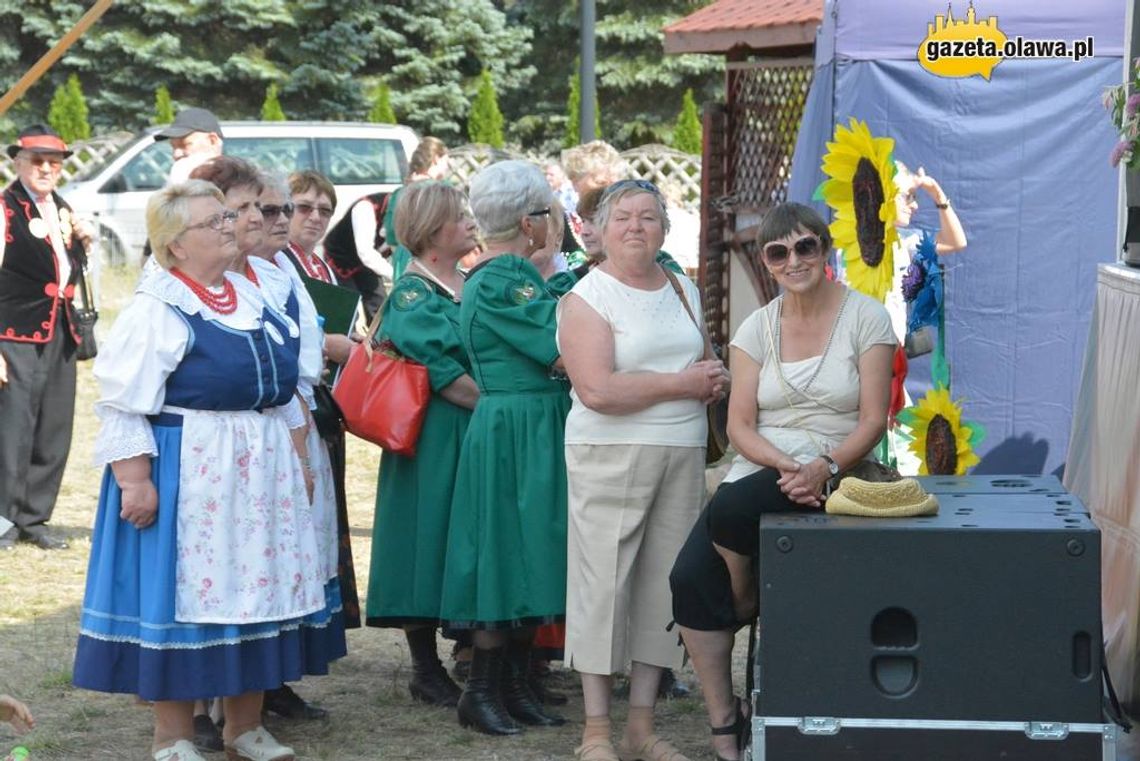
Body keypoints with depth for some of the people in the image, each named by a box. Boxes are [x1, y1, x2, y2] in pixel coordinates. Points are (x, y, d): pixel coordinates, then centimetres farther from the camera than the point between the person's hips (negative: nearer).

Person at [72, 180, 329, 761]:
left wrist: (299, 459, 17)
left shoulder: (252, 298, 12)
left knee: (255, 591, 10)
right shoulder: (155, 310, -10)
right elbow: (122, 405, -14)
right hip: (186, 473, -7)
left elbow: (284, 390, 20)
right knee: (183, 592, -2)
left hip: (261, 474, 7)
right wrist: (134, 481, -20)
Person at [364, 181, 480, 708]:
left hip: (477, 435, 7)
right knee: (433, 540, -3)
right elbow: (439, 372, -16)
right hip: (434, 439, -7)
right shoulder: (412, 296, -8)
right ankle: (426, 669, 3)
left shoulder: (473, 286, 16)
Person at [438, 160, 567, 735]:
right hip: (511, 432, -10)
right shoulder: (494, 283, -15)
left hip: (540, 433, 10)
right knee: (508, 555, -5)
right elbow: (559, 342, -21)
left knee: (532, 557, 11)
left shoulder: (518, 277, 15)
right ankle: (481, 692, 3)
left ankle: (515, 684, 17)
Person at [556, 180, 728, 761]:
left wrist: (717, 381, 3)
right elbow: (597, 390, -18)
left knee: (663, 583, 6)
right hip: (610, 455, -6)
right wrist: (682, 384, -12)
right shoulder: (586, 298, -5)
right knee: (603, 583, -5)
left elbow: (705, 368, 28)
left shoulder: (684, 291, 15)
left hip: (683, 455, 6)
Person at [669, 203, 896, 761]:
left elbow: (873, 420, -6)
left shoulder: (865, 318, 0)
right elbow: (739, 426, 4)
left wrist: (823, 467, -23)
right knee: (688, 576, -21)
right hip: (759, 471, 4)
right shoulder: (757, 328, 10)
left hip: (832, 478, -4)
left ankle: (745, 605, 0)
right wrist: (785, 464, -17)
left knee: (731, 508, -34)